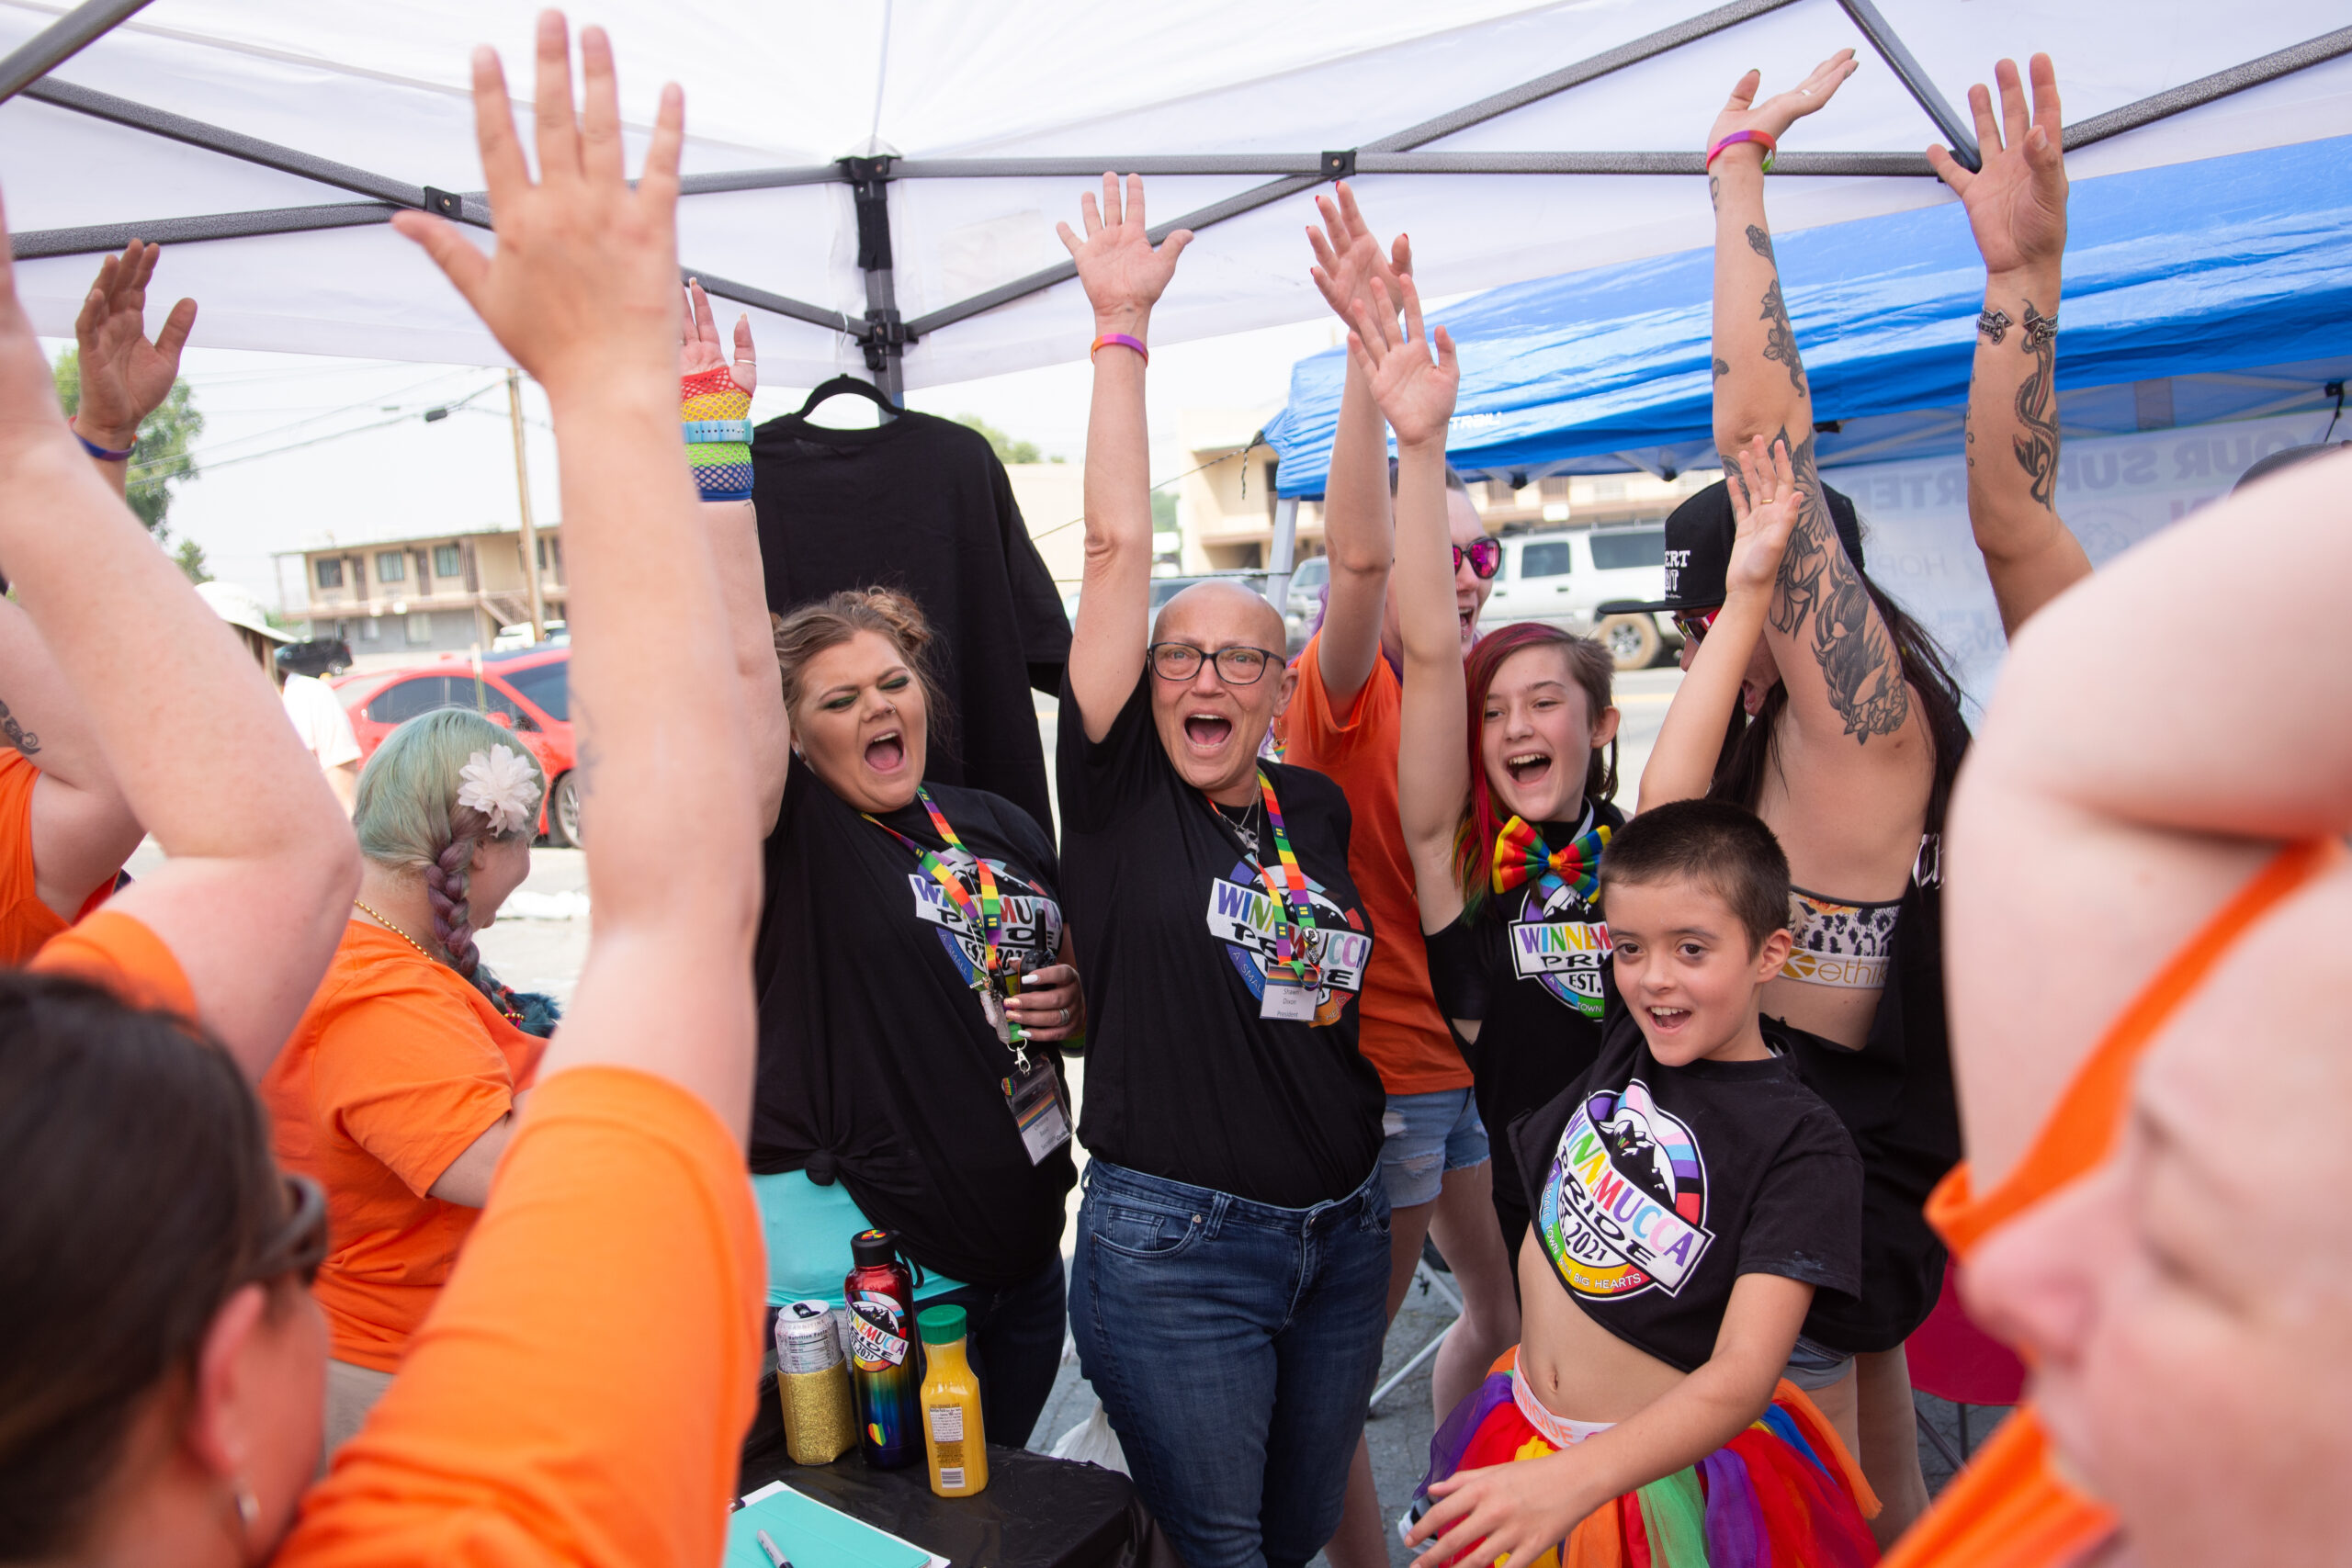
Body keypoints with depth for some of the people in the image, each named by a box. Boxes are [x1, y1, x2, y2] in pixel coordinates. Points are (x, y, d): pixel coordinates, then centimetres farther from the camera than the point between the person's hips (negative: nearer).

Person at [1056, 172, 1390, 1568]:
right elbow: (1117, 548, -15)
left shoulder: (1318, 811, 3)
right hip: (1174, 1250, -4)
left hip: (1343, 1235, 5)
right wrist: (1123, 328, -14)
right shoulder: (1119, 794, -9)